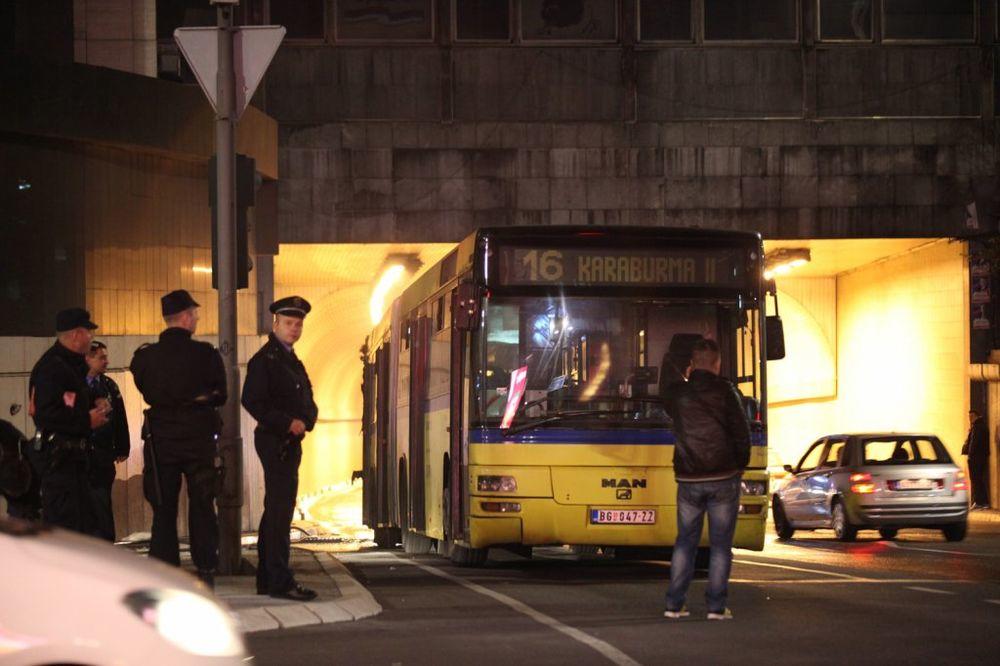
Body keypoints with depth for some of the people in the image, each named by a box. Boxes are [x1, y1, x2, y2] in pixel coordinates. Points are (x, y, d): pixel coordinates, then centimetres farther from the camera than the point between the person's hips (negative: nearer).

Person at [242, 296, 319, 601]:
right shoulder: (264, 359, -9)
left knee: (276, 510, 12)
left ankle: (267, 580, 17)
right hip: (275, 441, -10)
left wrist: (305, 421, -2)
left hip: (290, 442, 10)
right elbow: (252, 401, -17)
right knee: (280, 509, -11)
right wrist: (287, 423, -19)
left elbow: (307, 402, 20)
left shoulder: (292, 361, 19)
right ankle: (280, 581, -12)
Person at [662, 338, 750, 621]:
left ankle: (674, 604, 9)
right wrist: (739, 467, 8)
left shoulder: (677, 393, 2)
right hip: (723, 479, -3)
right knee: (720, 544, 3)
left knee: (685, 541, 12)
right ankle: (716, 606, 0)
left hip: (688, 480, 3)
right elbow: (742, 433, -7)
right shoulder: (725, 391, -7)